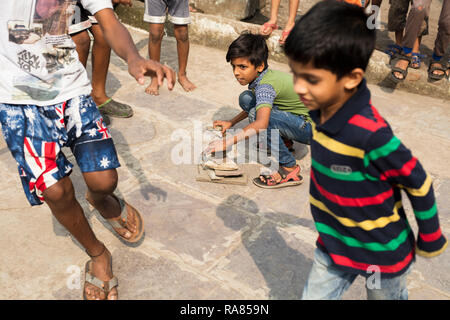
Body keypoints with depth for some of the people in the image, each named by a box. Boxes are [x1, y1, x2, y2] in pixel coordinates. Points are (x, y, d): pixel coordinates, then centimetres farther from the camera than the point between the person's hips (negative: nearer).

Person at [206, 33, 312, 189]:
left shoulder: (265, 85, -27)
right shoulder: (260, 77, 0)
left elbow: (261, 123, -42)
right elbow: (259, 105, 21)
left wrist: (227, 142, -42)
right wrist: (231, 123, 16)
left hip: (309, 128, -9)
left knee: (256, 114, -32)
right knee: (246, 99, 3)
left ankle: (289, 169, -21)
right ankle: (282, 141, 12)